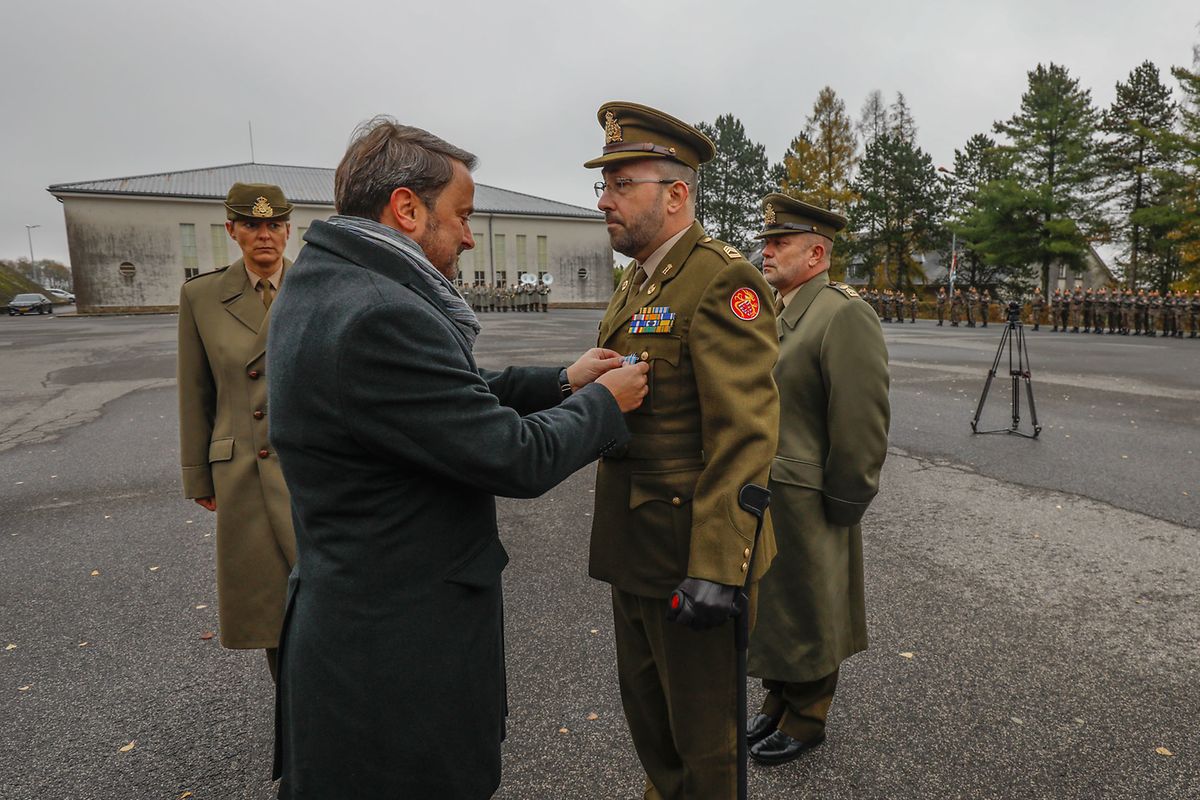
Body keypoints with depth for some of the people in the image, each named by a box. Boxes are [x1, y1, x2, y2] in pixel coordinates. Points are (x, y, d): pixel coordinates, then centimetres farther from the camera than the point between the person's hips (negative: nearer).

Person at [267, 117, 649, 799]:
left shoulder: (322, 287, 4)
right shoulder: (378, 318, -28)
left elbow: (452, 398, 11)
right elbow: (519, 459, -23)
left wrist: (561, 381, 6)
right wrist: (604, 401, -6)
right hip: (402, 649, -9)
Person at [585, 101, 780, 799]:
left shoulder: (723, 282, -17)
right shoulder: (639, 283, 12)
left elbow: (746, 435, -22)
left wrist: (717, 568, -23)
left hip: (690, 554, -9)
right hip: (635, 553, 9)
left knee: (701, 736, 13)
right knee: (648, 714, 26)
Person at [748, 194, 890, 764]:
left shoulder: (844, 314, -17)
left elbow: (862, 423, -19)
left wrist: (842, 506, -15)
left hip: (805, 504, -7)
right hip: (758, 496, 8)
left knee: (808, 616, 11)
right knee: (771, 606, 21)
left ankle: (806, 721, 32)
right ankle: (776, 701, 41)